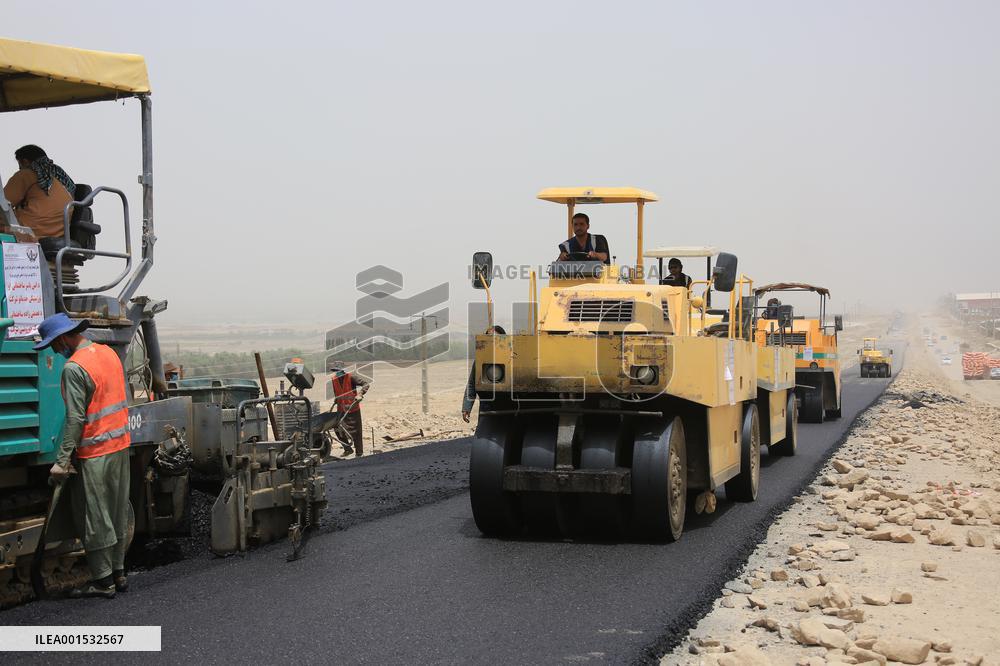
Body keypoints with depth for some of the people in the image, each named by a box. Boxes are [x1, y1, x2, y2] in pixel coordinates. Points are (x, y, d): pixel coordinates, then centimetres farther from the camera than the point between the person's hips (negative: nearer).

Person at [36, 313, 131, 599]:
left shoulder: (74, 368, -19)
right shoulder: (109, 352, 8)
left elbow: (75, 419, -21)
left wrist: (62, 461, -19)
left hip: (94, 453, -8)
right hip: (120, 446, 9)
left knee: (93, 518, 1)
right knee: (117, 514, 16)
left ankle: (103, 581, 6)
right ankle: (118, 573, 24)